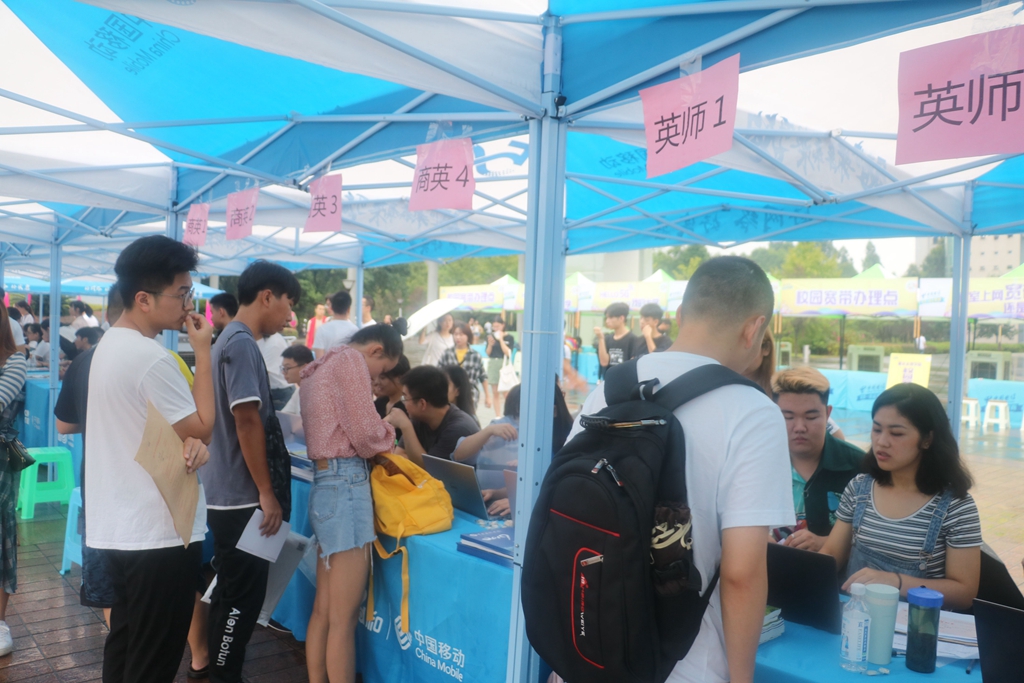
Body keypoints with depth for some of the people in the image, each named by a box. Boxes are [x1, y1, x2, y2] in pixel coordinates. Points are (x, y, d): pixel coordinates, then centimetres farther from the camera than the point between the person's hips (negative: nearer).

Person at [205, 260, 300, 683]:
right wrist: (266, 493, -17)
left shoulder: (234, 340, 14)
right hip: (241, 497, -10)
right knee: (243, 598, 1)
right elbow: (247, 421, -23)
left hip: (230, 494, 10)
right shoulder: (241, 344, -18)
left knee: (232, 594, 20)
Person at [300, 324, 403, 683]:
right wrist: (390, 426, 6)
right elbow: (367, 435, -13)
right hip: (346, 485, -10)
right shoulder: (350, 359, -8)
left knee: (323, 610, 14)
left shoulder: (320, 368, 20)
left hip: (326, 483, 10)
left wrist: (380, 427, 8)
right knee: (343, 619, -3)